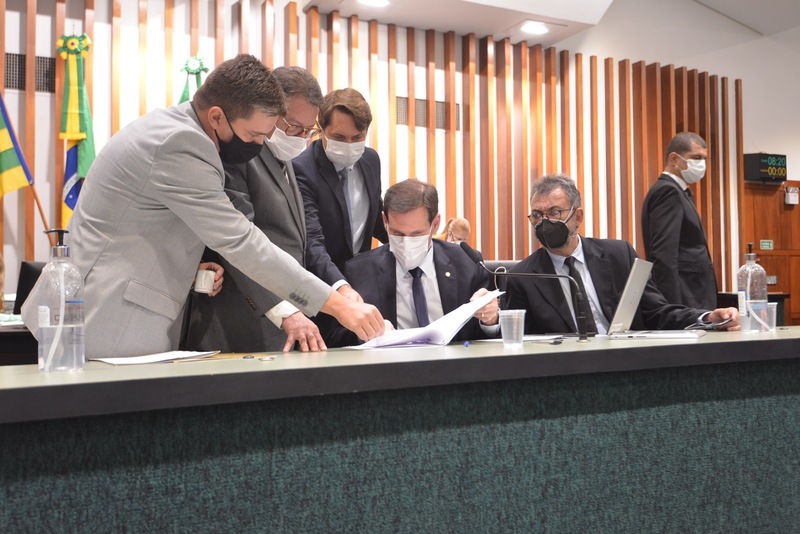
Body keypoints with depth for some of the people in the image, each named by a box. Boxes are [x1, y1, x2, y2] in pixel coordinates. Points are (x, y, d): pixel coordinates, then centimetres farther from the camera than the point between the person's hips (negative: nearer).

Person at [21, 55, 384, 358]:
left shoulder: (173, 127, 7)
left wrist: (199, 262, -2)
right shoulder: (180, 144, -22)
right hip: (109, 321, -9)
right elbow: (240, 242, -24)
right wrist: (338, 305, -22)